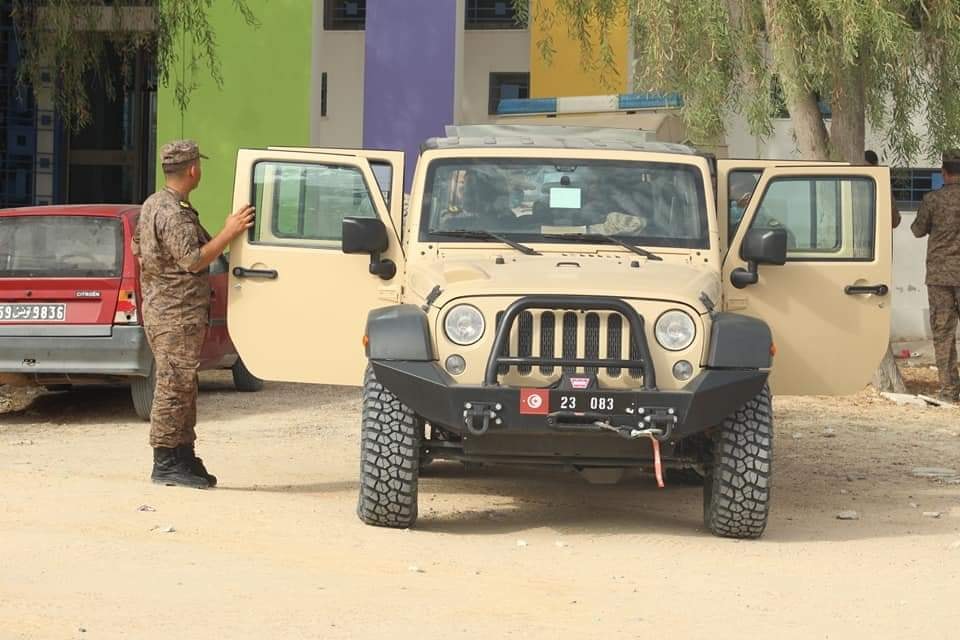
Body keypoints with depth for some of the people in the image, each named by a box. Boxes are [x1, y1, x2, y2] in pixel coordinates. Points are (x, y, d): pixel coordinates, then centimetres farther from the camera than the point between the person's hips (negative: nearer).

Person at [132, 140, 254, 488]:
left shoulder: (153, 204, 14)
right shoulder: (175, 214, -19)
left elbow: (137, 249, 22)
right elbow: (194, 260, -24)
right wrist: (229, 232, -23)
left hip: (160, 306, 11)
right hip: (177, 313, -11)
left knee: (181, 387, 14)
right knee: (173, 387, -7)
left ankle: (184, 455, 19)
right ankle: (166, 462, -5)